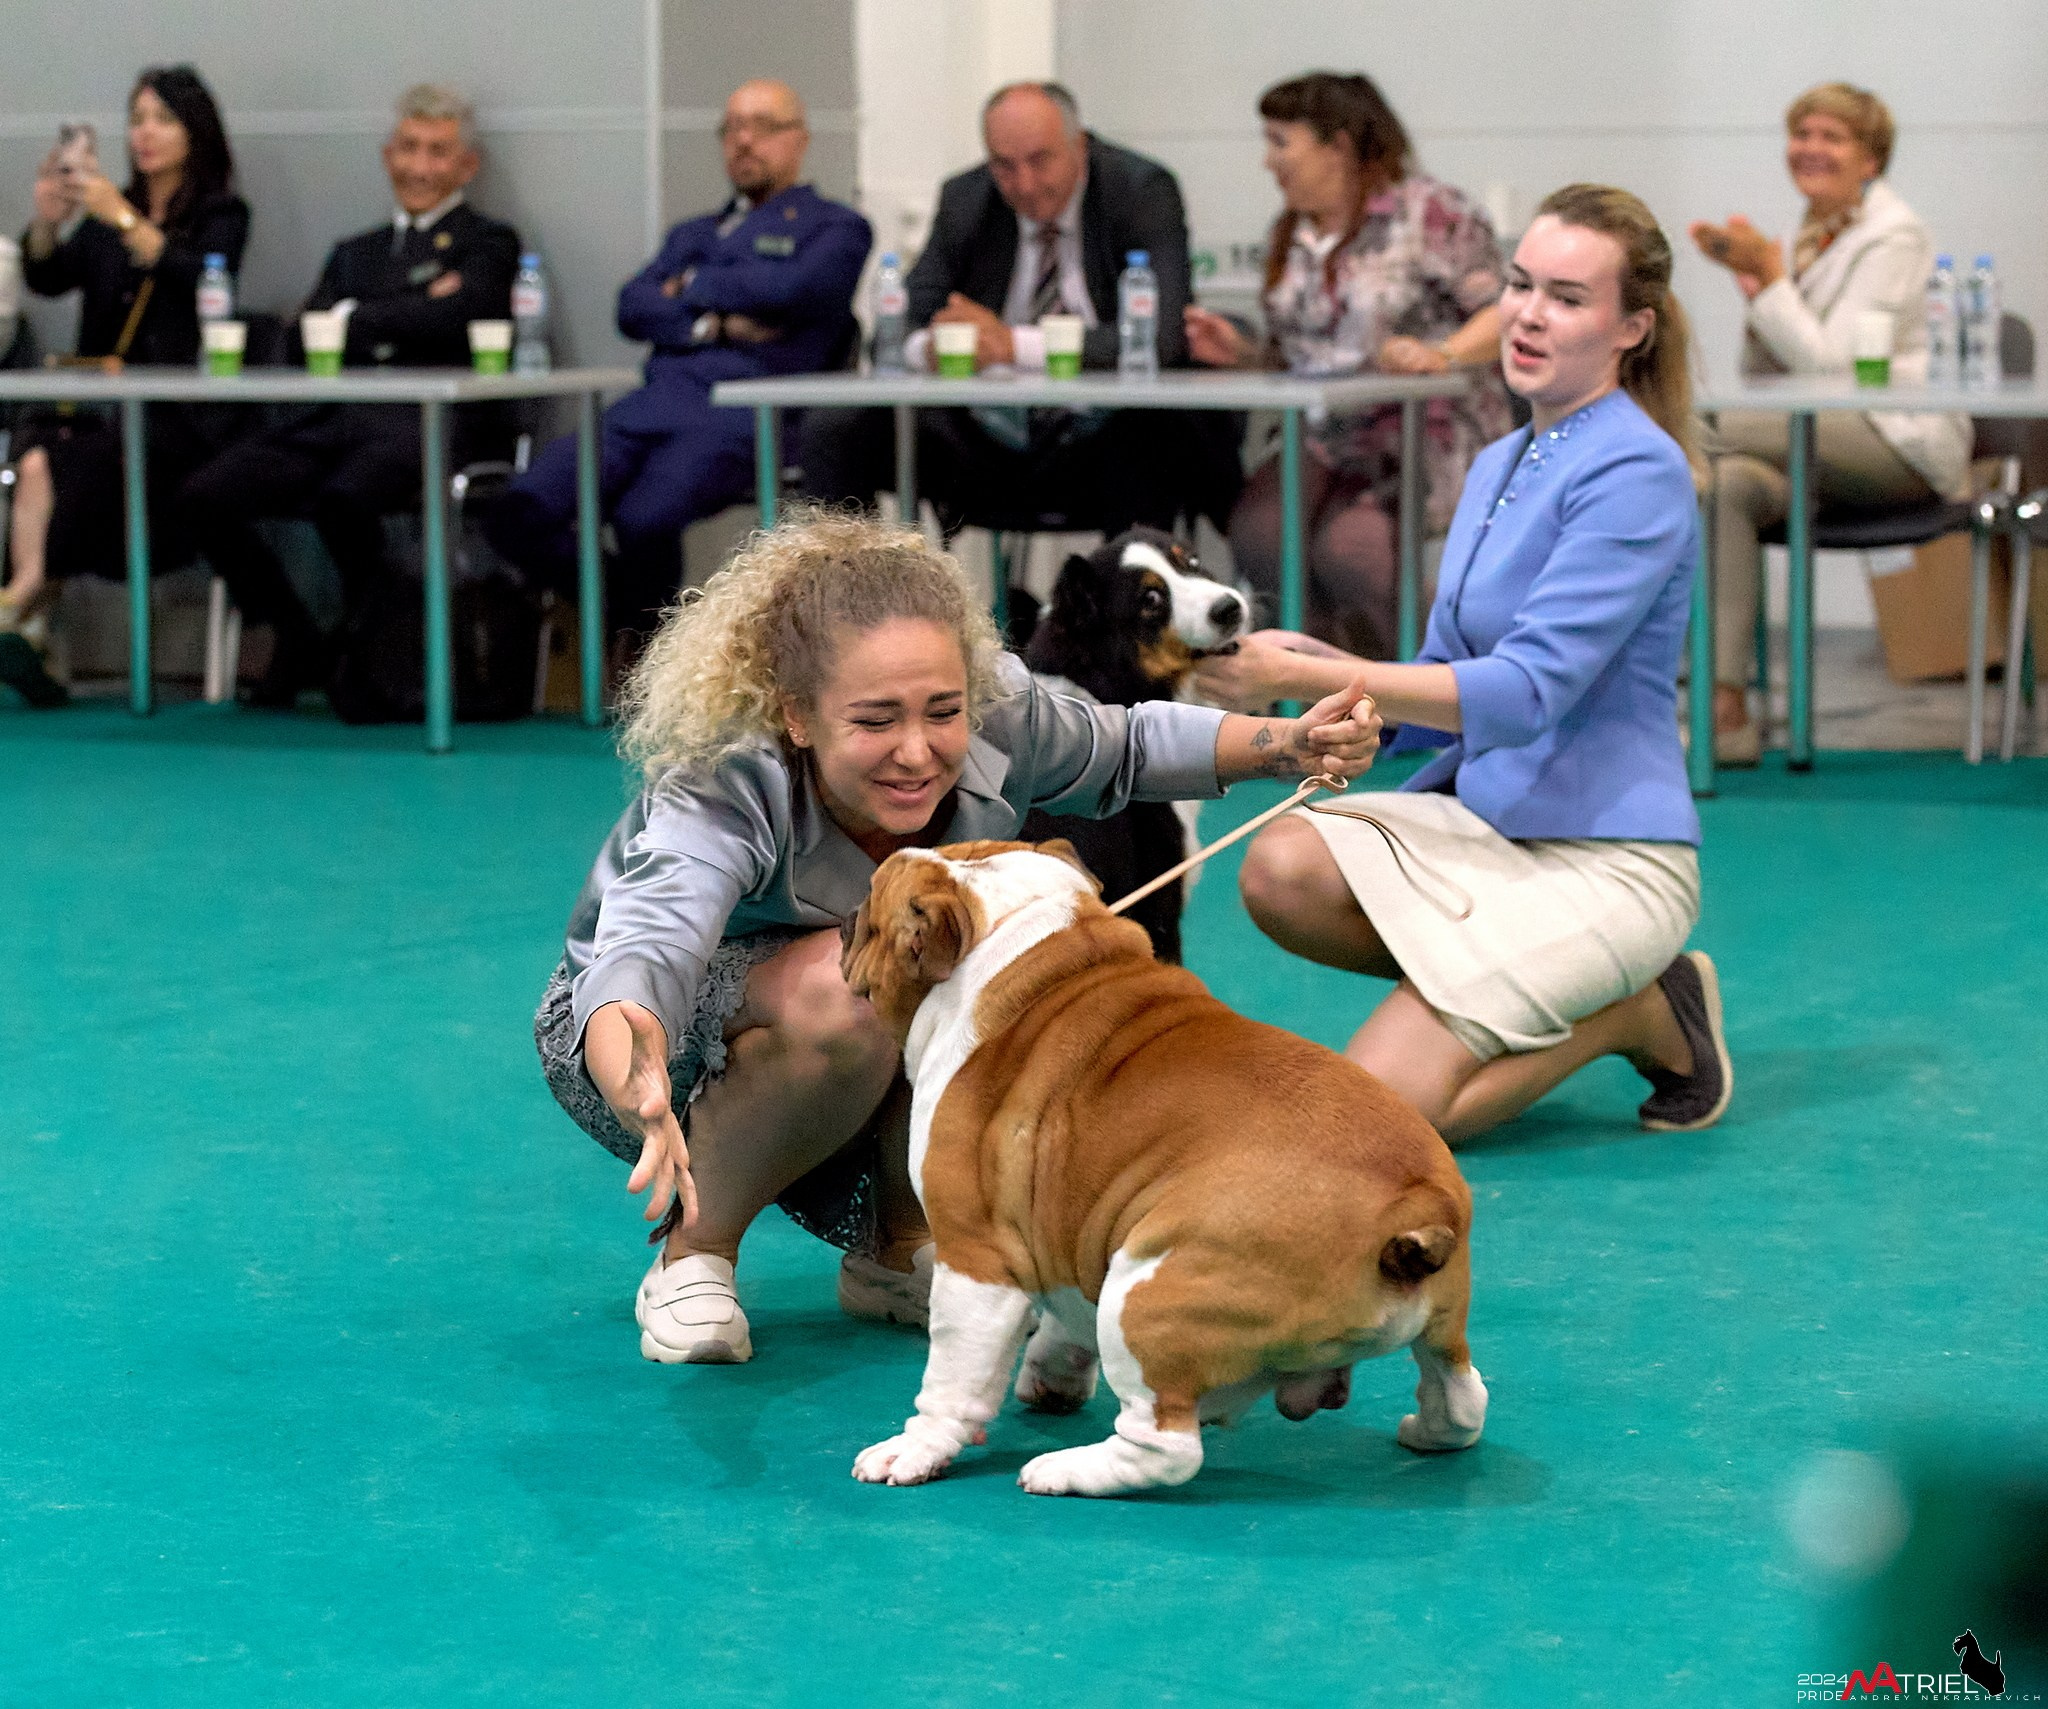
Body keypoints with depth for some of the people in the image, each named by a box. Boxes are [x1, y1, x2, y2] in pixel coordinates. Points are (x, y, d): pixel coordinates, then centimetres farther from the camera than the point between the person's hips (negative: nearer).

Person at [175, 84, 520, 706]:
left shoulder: (488, 245, 13)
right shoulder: (355, 252, 29)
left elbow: (454, 317, -9)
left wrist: (355, 318, 1)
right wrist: (409, 316, -2)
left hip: (422, 422, -6)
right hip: (333, 420, 6)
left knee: (343, 499, -38)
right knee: (203, 498, -17)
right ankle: (299, 646, -1)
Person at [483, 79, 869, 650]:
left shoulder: (835, 228, 18)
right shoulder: (693, 234, 33)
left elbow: (793, 288, -5)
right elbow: (632, 306, 15)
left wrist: (693, 287, 9)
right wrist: (715, 324, -3)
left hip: (748, 406, -5)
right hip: (651, 403, 6)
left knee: (644, 518, -36)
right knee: (518, 514, -19)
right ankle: (628, 605, 0)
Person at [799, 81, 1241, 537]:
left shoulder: (1142, 191, -5)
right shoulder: (964, 200, 7)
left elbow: (1163, 337, -19)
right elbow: (903, 328, 6)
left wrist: (1016, 345, -27)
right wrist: (927, 346, -22)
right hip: (986, 443, 4)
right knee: (833, 426, -15)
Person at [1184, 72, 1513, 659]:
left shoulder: (1428, 211, -6)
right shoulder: (1289, 233, 15)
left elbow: (1502, 311, -11)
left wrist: (1439, 355, -27)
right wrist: (1241, 351, 2)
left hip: (1431, 436, -6)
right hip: (1333, 443, 6)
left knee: (1346, 545, -30)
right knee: (1256, 533, -24)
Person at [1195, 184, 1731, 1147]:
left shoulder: (1637, 473, -13)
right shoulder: (1498, 466, 14)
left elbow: (1528, 692, -21)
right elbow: (1444, 685, 18)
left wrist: (1304, 677, -23)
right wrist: (1311, 672, -4)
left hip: (1605, 858, -8)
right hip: (1486, 824, 8)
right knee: (1280, 868, -22)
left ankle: (1641, 1014, 3)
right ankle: (1550, 1008, 1)